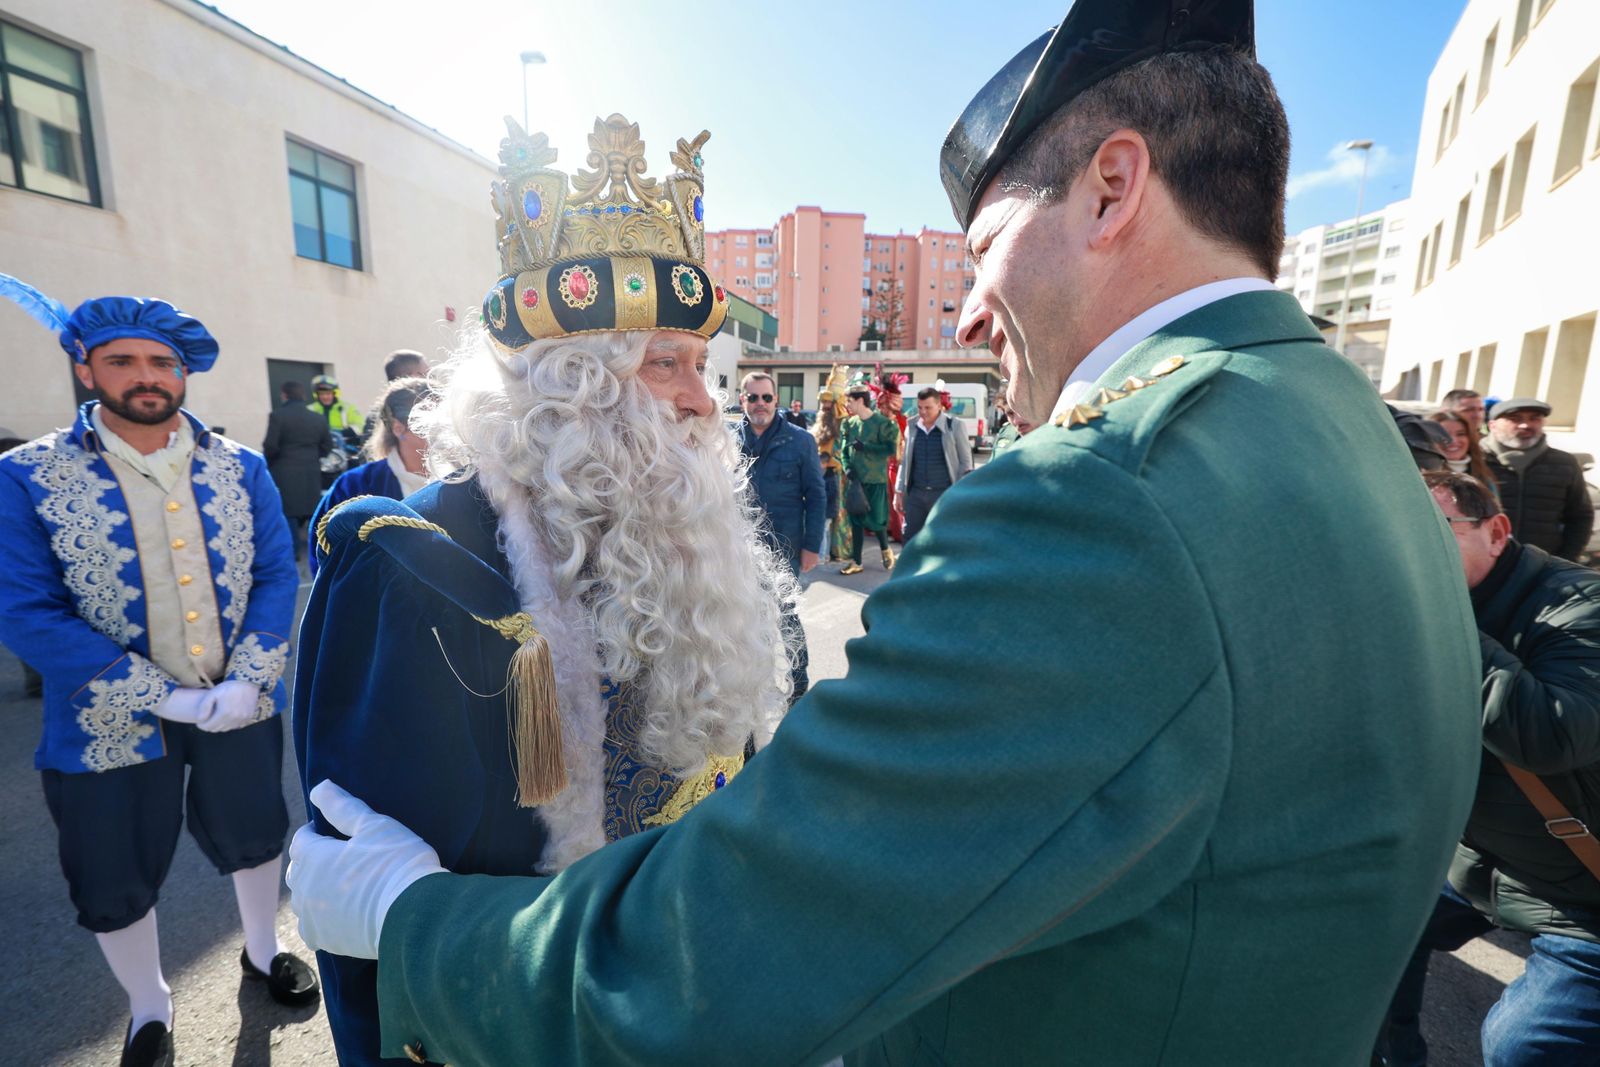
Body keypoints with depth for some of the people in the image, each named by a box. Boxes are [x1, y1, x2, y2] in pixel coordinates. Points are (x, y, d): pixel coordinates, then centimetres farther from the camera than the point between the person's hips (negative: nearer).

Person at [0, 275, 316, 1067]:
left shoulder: (240, 467, -4)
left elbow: (277, 576, -5)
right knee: (116, 885, 17)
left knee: (254, 836, 22)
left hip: (239, 706, 2)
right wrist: (168, 697, -20)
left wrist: (245, 682, -18)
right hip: (109, 726, -1)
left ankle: (263, 951, 50)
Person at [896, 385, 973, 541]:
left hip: (944, 494, -4)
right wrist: (900, 490, 11)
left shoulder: (954, 426, -6)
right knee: (910, 538, 9)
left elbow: (965, 461, -3)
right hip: (916, 493, 4)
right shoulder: (912, 426, 5)